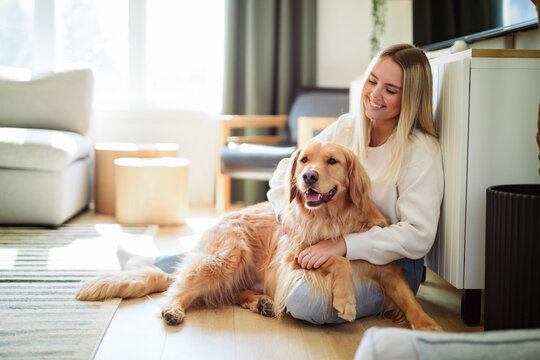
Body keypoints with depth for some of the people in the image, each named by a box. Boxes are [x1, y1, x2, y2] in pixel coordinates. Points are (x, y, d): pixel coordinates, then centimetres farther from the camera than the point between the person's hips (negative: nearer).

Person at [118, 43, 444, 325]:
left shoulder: (421, 152, -17)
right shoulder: (347, 127, 2)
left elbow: (419, 235, -21)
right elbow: (288, 169, 11)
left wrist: (343, 244, -27)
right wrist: (287, 207, -9)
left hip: (391, 263, -6)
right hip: (331, 243, 6)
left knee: (307, 301, -33)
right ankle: (152, 264, 19)